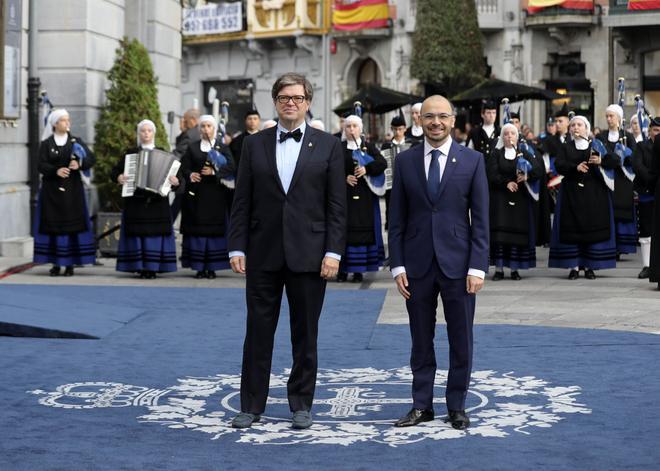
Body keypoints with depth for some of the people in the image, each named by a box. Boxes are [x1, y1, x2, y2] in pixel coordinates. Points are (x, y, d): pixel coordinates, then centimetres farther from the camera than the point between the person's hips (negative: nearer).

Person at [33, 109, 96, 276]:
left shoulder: (77, 141, 8)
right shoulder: (46, 144, 4)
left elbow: (92, 159, -1)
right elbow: (42, 166, -6)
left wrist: (79, 164, -21)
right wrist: (56, 171, -25)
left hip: (72, 189, 1)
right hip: (51, 190, 0)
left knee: (72, 224, -4)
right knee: (53, 224, -3)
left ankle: (70, 264, -1)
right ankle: (56, 264, 2)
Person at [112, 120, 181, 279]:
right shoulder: (131, 153, 11)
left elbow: (175, 173, 5)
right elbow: (115, 171, 7)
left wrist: (176, 181, -17)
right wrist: (118, 177, -15)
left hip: (157, 201, 0)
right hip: (135, 201, 0)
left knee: (155, 233, -4)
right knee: (138, 232, -5)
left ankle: (152, 267, -1)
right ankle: (140, 267, -2)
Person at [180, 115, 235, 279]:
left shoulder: (222, 148, 9)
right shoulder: (193, 148, 12)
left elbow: (231, 167, -3)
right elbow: (184, 167, 3)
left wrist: (214, 171, -17)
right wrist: (190, 175, -18)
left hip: (216, 193, -1)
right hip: (197, 193, 1)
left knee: (214, 231, -3)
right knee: (197, 229, -3)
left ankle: (212, 267, 1)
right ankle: (199, 267, 0)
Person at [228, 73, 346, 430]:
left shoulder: (328, 145, 3)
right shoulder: (255, 144, 7)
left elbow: (337, 205, 0)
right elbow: (242, 202, 6)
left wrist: (333, 251, -7)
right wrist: (237, 247, -1)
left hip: (308, 253, -1)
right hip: (263, 253, 1)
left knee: (305, 333, 6)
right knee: (258, 331, 4)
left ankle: (301, 404, 17)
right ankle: (251, 405, 12)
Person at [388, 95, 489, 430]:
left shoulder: (472, 160, 1)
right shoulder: (405, 161, 4)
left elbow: (480, 219, -1)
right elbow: (396, 219, 5)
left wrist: (477, 266, -8)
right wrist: (397, 265, -1)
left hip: (457, 263, -1)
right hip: (417, 264, 1)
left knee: (461, 340, 5)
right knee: (421, 341, 8)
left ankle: (456, 406, 17)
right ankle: (422, 405, 17)